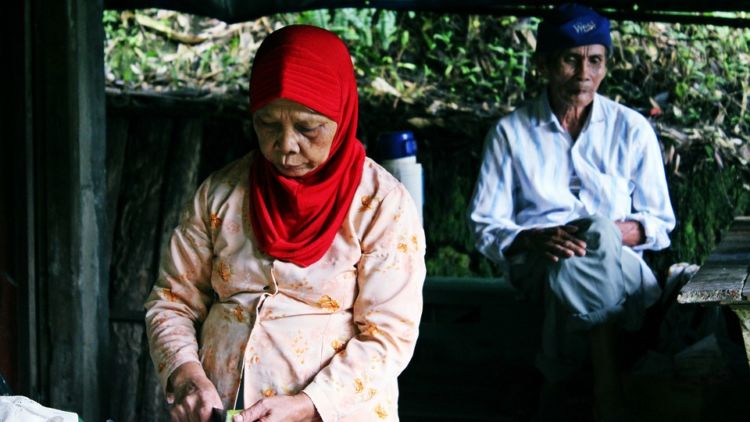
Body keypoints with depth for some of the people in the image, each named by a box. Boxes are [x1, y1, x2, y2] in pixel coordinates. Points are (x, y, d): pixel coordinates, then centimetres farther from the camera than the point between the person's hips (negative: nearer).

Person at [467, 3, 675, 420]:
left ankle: (562, 376, -25)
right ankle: (608, 386, -34)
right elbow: (485, 226, 4)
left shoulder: (632, 129, 10)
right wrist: (535, 239, -18)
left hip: (619, 264, 1)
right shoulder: (510, 133, 7)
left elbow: (661, 223, 12)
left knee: (598, 233, -36)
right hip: (538, 263, -1)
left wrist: (623, 231, -12)